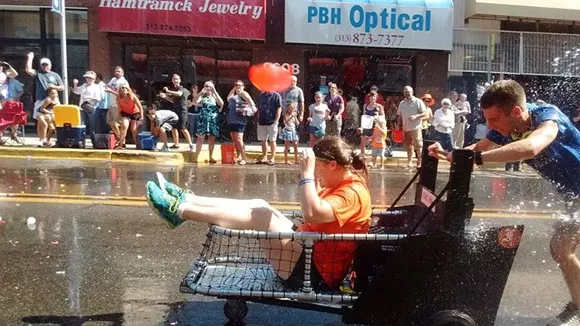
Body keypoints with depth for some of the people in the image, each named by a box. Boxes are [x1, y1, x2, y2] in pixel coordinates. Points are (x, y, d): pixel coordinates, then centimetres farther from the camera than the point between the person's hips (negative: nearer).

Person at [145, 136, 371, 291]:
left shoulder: (352, 192, -20)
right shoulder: (344, 184, 11)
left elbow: (312, 214, -37)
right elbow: (313, 210, 21)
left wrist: (307, 173, -26)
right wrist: (313, 178, 7)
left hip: (315, 273, -10)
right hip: (308, 253, 10)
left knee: (260, 215, -19)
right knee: (259, 205, 2)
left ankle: (179, 211, -11)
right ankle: (188, 200, 4)